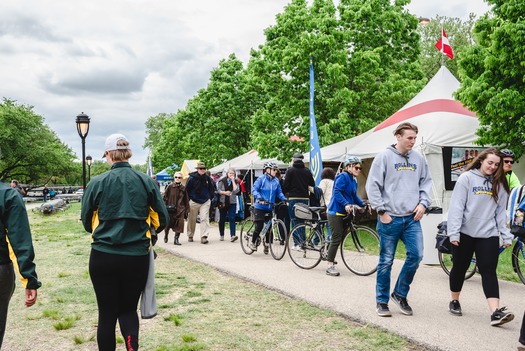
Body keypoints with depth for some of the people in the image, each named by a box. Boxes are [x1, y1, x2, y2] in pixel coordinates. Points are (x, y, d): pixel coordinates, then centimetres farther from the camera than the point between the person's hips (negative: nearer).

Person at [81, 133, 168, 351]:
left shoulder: (97, 182, -6)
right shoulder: (146, 181, -2)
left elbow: (87, 221, 5)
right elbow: (161, 220, 3)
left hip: (103, 257, -1)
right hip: (137, 257, 1)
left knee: (107, 313, 13)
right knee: (128, 308, 17)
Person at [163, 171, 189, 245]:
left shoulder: (183, 188, 4)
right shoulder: (170, 186, -2)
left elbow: (186, 200, 9)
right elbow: (164, 197, 1)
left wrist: (187, 210, 7)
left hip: (180, 209, 1)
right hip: (170, 209, -1)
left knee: (179, 225, -9)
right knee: (168, 224, 10)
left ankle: (176, 239, 0)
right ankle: (166, 236, 37)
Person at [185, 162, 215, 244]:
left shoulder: (208, 178, -1)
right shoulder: (192, 178, -11)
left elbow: (212, 187, 16)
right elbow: (186, 189, -2)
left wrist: (210, 196, 13)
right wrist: (190, 198, 3)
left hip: (205, 202, 1)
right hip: (194, 202, -1)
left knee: (204, 219, -10)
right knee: (192, 219, 9)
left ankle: (204, 237, -13)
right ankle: (190, 236, 26)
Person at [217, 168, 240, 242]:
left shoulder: (236, 182, 5)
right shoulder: (222, 181, 4)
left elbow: (236, 191, -11)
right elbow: (218, 190, 2)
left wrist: (233, 181, -11)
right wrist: (224, 192, -15)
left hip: (232, 203, -1)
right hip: (223, 202, 1)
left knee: (232, 219, -13)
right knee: (222, 219, 8)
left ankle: (232, 235, -21)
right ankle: (222, 235, 22)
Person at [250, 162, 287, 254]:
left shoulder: (276, 181, 6)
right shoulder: (261, 179, -8)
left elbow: (279, 192, 10)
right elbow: (254, 190, -14)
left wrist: (284, 199, -8)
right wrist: (259, 198, -30)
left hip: (270, 208, 5)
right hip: (260, 207, -5)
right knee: (259, 227, -9)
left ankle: (266, 246, 21)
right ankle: (252, 242, 13)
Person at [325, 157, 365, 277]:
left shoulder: (354, 180, 14)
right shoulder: (343, 176, -13)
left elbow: (354, 196, 21)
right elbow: (337, 192, -23)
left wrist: (363, 205, 9)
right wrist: (346, 204, -33)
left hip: (344, 213, 9)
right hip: (336, 212, -9)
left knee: (339, 237, 14)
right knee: (336, 238, -8)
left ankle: (330, 257, 31)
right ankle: (330, 266, -2)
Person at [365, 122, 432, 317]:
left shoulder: (418, 158, 9)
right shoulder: (384, 156, -5)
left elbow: (426, 182, 18)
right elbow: (372, 186, -7)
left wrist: (423, 203, 3)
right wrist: (382, 211, -10)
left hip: (412, 218, 4)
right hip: (390, 218, -4)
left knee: (416, 255, -4)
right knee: (386, 261, 4)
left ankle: (400, 294, 16)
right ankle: (382, 301, 17)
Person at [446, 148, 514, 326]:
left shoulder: (499, 183, 8)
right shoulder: (466, 178, -5)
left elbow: (501, 211, 10)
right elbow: (456, 206, -9)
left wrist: (506, 235, 5)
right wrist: (453, 232, -14)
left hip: (488, 235, 2)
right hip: (465, 233, -2)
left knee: (489, 271, -5)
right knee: (459, 268, 11)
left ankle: (496, 313, -12)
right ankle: (454, 301, 30)